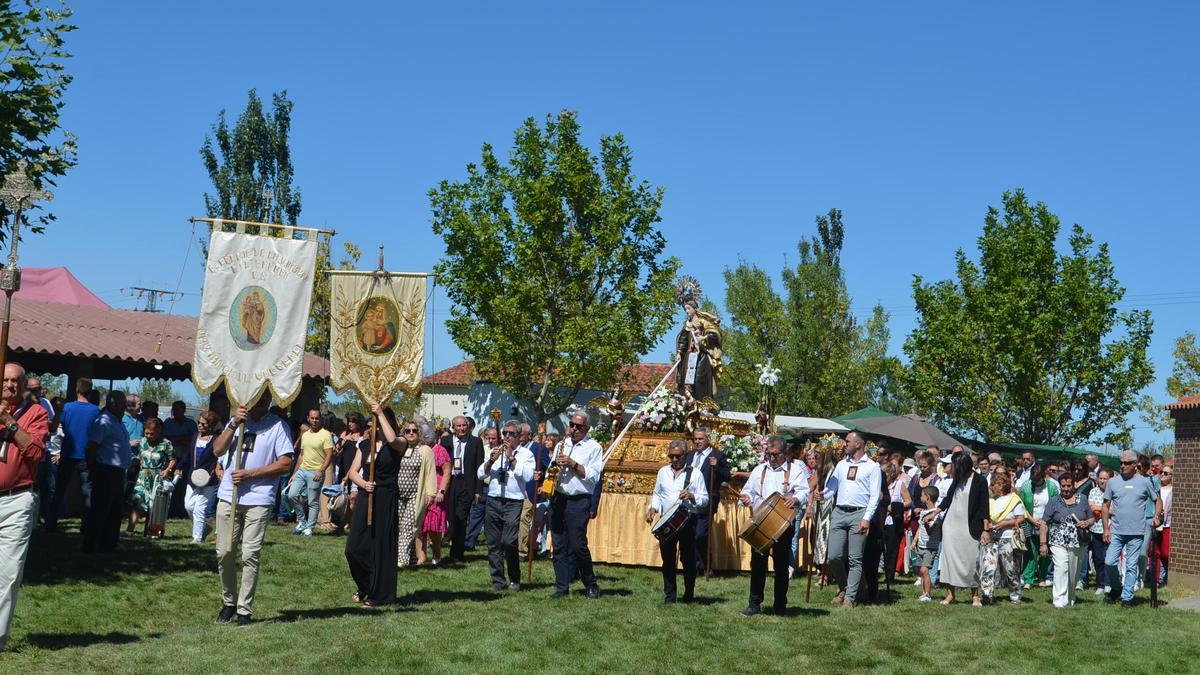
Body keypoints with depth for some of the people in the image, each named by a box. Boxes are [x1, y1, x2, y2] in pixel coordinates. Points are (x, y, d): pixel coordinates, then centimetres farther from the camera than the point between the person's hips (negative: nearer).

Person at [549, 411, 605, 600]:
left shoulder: (594, 448, 0)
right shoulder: (562, 444, 16)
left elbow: (593, 476, -8)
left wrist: (572, 464, -14)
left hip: (578, 501, -5)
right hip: (558, 499, 5)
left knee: (578, 545, -8)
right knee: (559, 545, 4)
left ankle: (591, 585, 8)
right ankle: (562, 587, 10)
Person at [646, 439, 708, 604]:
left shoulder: (695, 473, 2)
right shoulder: (663, 472, 12)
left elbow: (705, 499, 1)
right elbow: (657, 494, 19)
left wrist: (692, 497, -17)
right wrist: (653, 508, 2)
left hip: (687, 521, -3)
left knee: (688, 559, 3)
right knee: (668, 560, 4)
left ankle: (689, 595, 16)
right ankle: (670, 595, 10)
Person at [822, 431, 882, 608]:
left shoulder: (872, 467, 2)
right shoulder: (841, 465, 17)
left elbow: (874, 496, -4)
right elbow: (831, 488, 15)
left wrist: (866, 518, -14)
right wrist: (821, 495, -7)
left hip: (859, 514, -4)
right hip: (839, 513, 4)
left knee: (855, 559, -2)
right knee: (834, 556, -1)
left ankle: (850, 597, 5)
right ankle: (843, 588, 20)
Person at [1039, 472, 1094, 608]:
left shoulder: (1082, 500, 11)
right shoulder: (1054, 502, 4)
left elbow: (1092, 519, 17)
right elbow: (1044, 524, 2)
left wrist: (1086, 523, -7)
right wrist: (1043, 544, -5)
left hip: (1079, 544, 3)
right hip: (1059, 542, -3)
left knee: (1074, 573, 8)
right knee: (1061, 568, -18)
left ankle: (1070, 599, 24)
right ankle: (1060, 600, -20)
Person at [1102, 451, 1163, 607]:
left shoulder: (1145, 482, 2)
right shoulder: (1113, 482, 4)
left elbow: (1157, 500, 13)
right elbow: (1106, 507, 6)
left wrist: (1157, 516, -6)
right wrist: (1106, 528, 0)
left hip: (1136, 532, -1)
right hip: (1116, 531, 1)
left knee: (1131, 566, 4)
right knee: (1109, 562, -6)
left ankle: (1127, 597, 12)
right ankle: (1115, 588, 18)